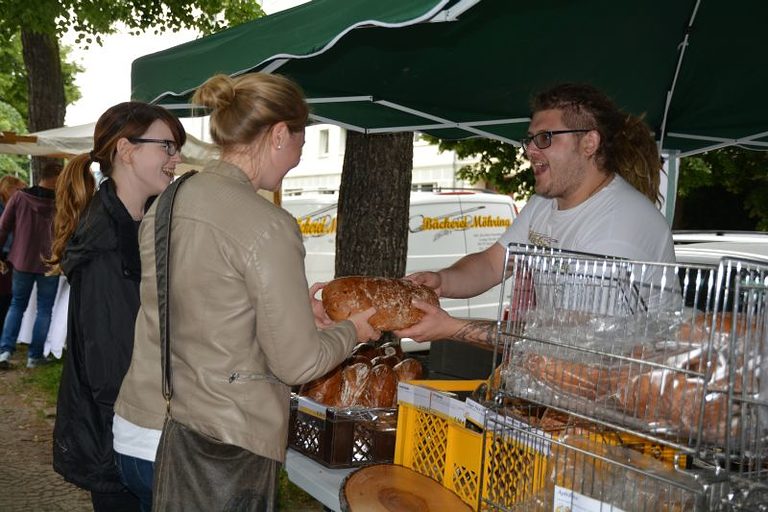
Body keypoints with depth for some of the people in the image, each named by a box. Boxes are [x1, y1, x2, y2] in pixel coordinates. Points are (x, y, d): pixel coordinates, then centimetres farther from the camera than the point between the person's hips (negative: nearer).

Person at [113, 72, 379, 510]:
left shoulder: (165, 206, 3)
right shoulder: (267, 226, -19)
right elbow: (297, 363, -14)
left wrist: (294, 304, 19)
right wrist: (353, 329, 4)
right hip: (214, 451, -7)